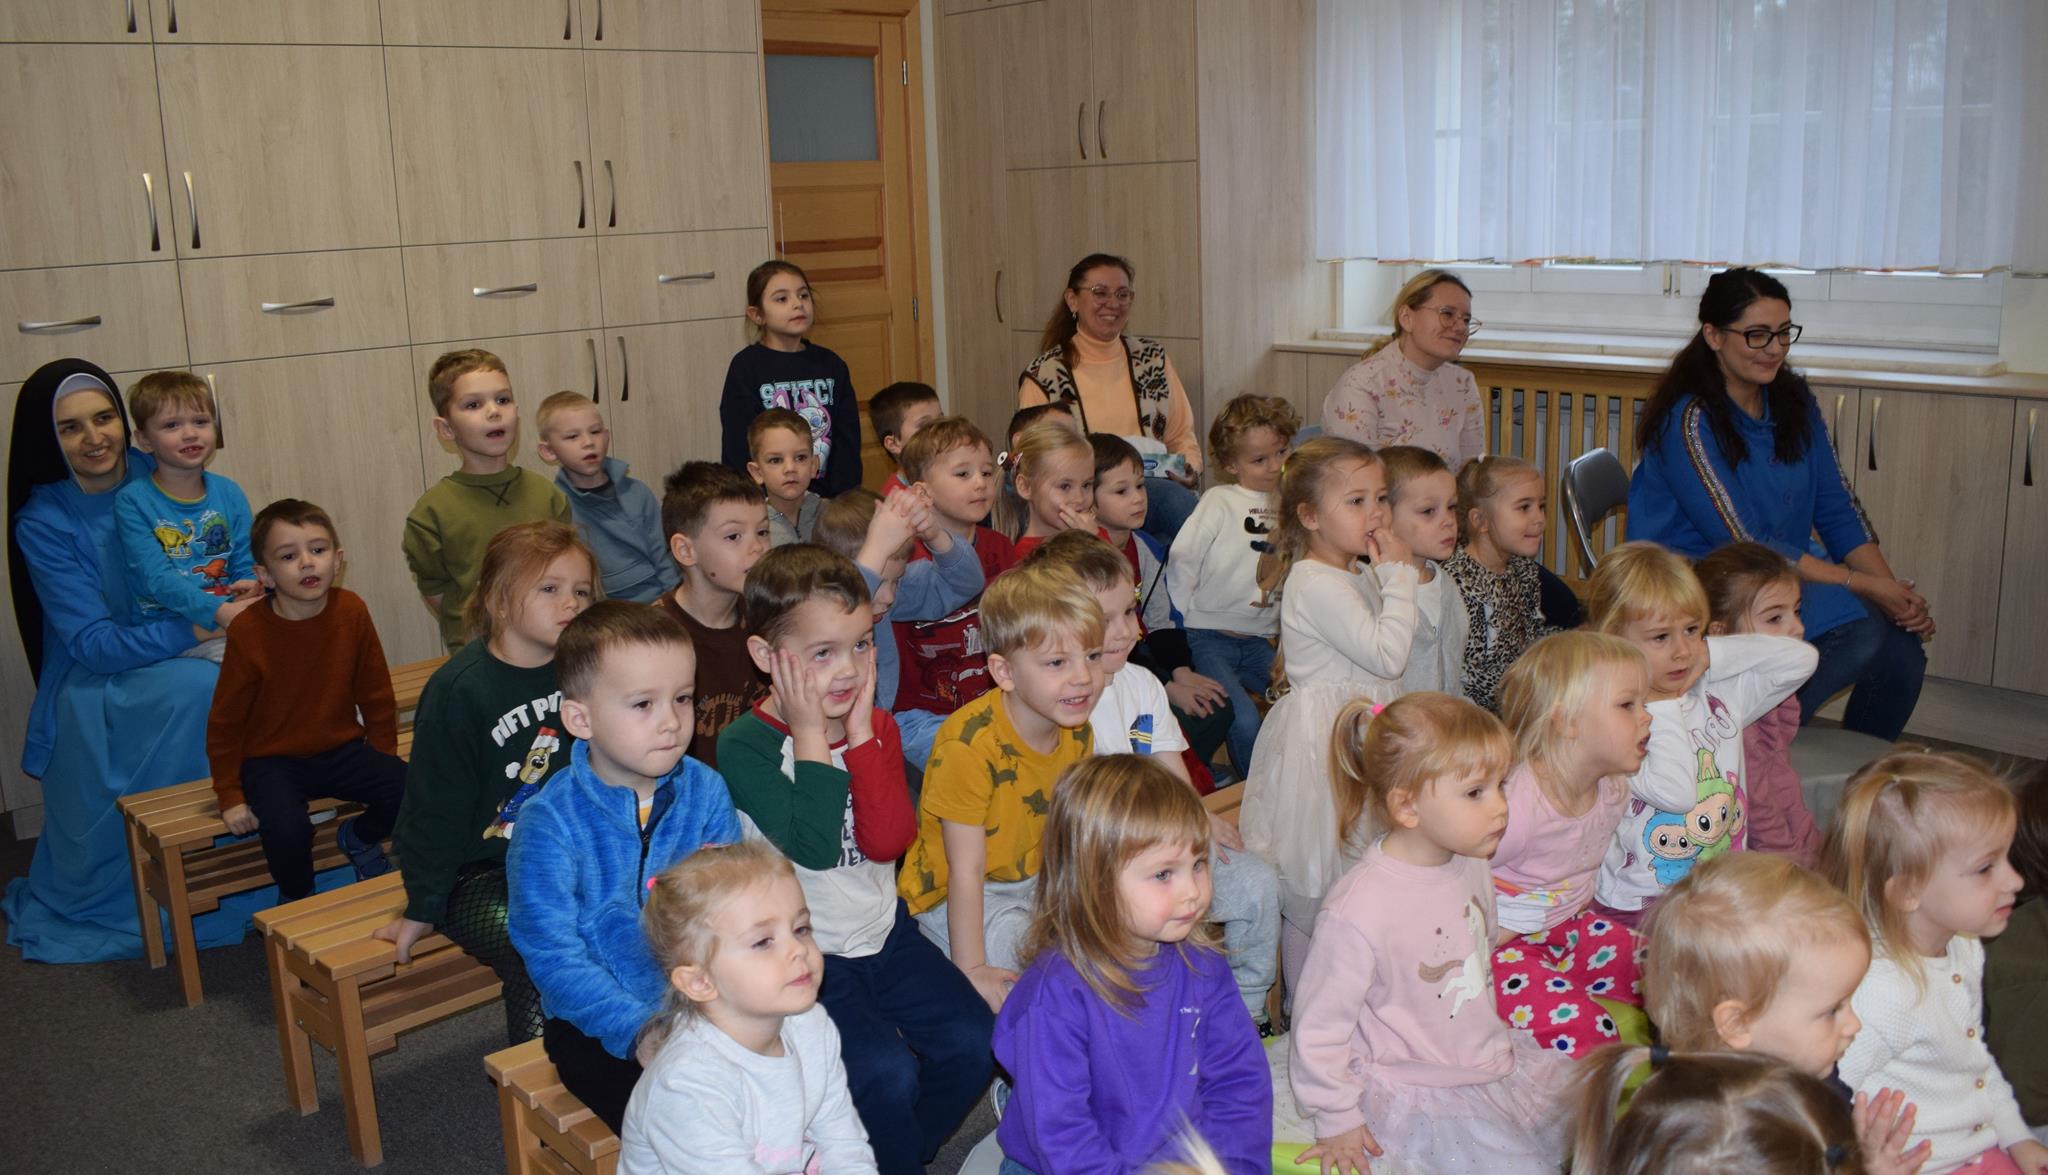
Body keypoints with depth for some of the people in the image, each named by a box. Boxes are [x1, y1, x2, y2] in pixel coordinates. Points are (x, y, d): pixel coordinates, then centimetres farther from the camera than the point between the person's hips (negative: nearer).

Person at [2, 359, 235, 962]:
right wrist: (193, 630, -29)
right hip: (97, 694, -4)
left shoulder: (155, 478, -2)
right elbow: (93, 644, -17)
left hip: (168, 661, 4)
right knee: (198, 688, -31)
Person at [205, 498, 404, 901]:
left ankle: (359, 838, 15)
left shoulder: (351, 611, -10)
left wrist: (384, 762, 6)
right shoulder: (249, 633, -17)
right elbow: (224, 722, -7)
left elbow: (376, 695, 3)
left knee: (410, 789, -20)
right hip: (271, 760, -3)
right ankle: (297, 898, 4)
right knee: (287, 828, -31)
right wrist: (231, 796, -6)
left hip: (340, 749, 3)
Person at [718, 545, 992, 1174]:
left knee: (972, 1043, -6)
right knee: (886, 1075, -21)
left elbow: (888, 840, -13)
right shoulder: (744, 745, -16)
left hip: (884, 932, 6)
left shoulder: (877, 727, 2)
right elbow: (813, 848, -28)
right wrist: (812, 739, -23)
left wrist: (861, 733, -18)